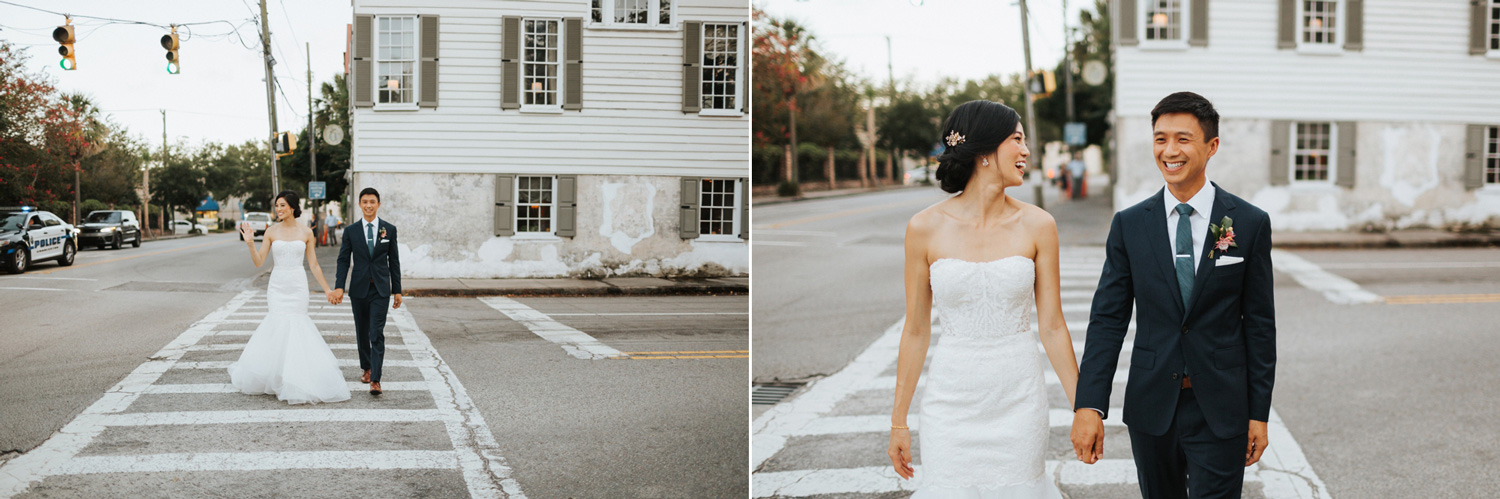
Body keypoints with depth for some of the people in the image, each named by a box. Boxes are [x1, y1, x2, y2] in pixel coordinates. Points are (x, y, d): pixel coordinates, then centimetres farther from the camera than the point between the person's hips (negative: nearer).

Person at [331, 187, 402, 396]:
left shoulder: (389, 229, 3)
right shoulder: (351, 231, 3)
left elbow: (394, 261, 5)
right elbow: (343, 260, 2)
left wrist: (397, 290, 3)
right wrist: (339, 287, -10)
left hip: (381, 289, -2)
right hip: (359, 289, 2)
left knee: (377, 334, -10)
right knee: (362, 333, 12)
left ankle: (375, 380, -14)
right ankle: (367, 368, 31)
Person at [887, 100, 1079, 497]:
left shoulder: (1037, 225, -2)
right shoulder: (925, 228, -5)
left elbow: (1052, 326, 2)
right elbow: (916, 331, 1)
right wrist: (898, 422, 3)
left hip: (1019, 395, 1)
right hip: (952, 396, -1)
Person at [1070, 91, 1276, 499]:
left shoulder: (1250, 224, -2)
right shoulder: (1129, 225, 1)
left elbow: (1259, 324, 1)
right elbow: (1107, 319, -1)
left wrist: (1259, 413, 0)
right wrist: (1088, 405, -11)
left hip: (1221, 410, -2)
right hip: (1151, 407, 2)